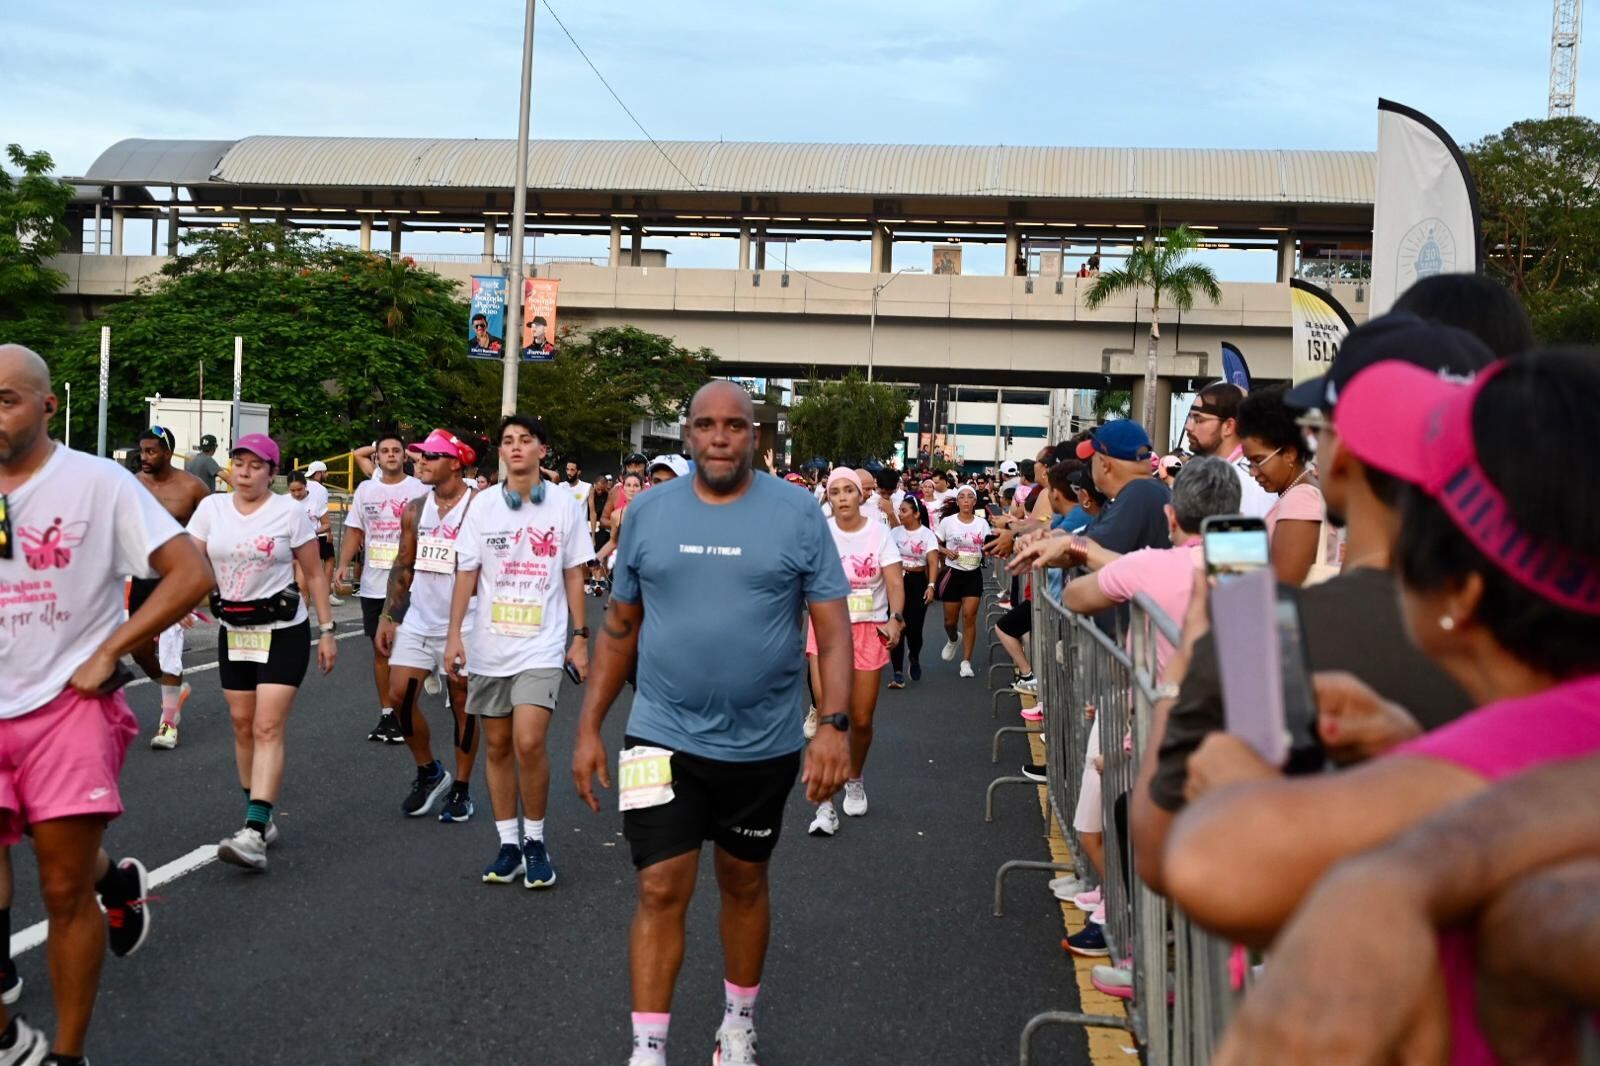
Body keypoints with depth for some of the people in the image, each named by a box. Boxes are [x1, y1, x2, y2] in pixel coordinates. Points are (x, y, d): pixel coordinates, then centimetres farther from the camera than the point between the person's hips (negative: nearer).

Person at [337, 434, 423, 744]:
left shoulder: (419, 489, -3)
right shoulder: (365, 489, 9)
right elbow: (355, 531, 12)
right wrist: (344, 564, -3)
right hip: (373, 585, 4)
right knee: (381, 649, 11)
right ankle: (386, 715, 21)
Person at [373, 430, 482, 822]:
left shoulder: (477, 507, -10)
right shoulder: (415, 510, 7)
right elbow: (403, 567, 13)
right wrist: (387, 618, 9)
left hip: (461, 625, -5)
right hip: (417, 620, 5)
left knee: (462, 704, 4)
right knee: (400, 695, -1)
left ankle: (461, 787, 17)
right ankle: (428, 772, 18)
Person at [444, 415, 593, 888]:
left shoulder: (564, 505, 0)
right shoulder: (483, 506, 3)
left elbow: (574, 575, 4)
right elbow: (466, 574, 4)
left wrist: (580, 637, 2)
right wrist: (454, 634, -4)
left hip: (542, 645, -3)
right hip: (489, 645, 3)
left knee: (529, 743, -14)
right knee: (497, 746, 9)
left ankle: (536, 841, 5)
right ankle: (508, 844, 21)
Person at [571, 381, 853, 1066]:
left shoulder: (798, 515, -6)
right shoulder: (647, 512, 0)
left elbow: (833, 628, -6)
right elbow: (620, 628, 7)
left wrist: (834, 725, -17)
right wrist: (589, 727, 4)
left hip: (763, 745, 0)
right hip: (662, 738, 0)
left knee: (744, 883, 16)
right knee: (661, 890, -1)